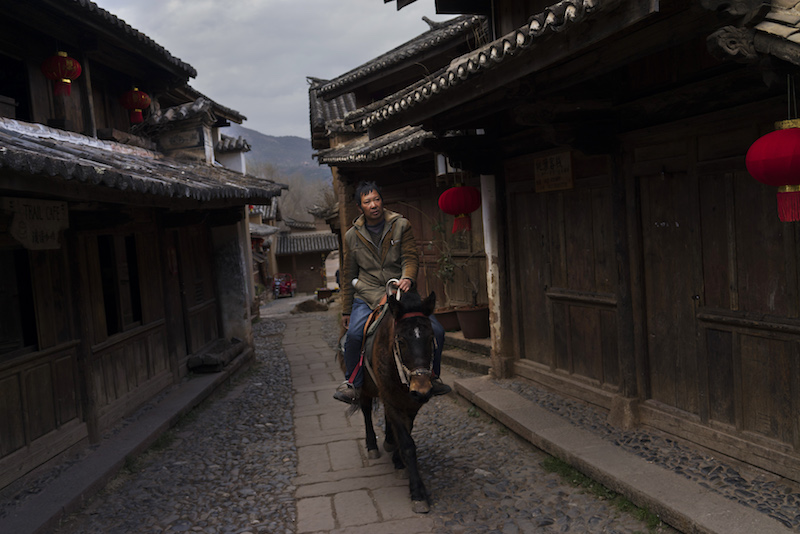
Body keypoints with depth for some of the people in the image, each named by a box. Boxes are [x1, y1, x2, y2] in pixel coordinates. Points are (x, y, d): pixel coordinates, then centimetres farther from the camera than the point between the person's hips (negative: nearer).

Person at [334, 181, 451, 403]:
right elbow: (348, 276, 13)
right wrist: (346, 310, 13)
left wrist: (407, 278, -29)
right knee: (354, 334, -28)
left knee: (436, 331, -13)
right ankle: (352, 383, -5)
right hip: (367, 296, 0)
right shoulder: (352, 236, 7)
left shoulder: (402, 226, 3)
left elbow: (411, 257, -6)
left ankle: (432, 377, 11)